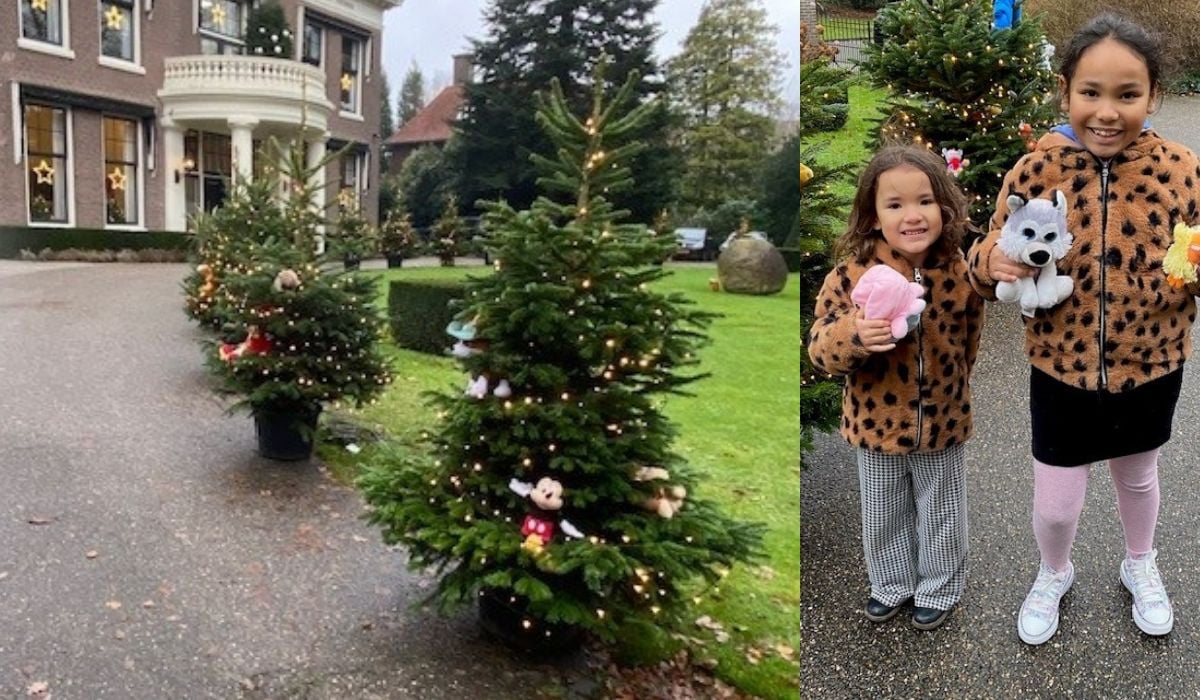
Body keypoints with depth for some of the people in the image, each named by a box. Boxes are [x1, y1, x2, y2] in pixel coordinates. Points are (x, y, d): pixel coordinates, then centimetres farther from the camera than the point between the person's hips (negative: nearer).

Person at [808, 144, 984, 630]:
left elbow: (969, 340, 7)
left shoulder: (960, 272, -11)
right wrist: (853, 334, -40)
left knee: (941, 513, 20)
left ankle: (939, 588, 43)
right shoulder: (853, 273, -20)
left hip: (942, 422, 1)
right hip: (878, 423, -1)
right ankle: (891, 583, 44)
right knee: (884, 515, 19)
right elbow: (820, 349, -20)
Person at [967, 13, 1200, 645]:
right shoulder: (1034, 171, -15)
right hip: (1061, 369, -1)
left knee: (1138, 476, 26)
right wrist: (990, 262, -28)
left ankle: (1140, 566, 56)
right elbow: (991, 254, -5)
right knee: (1055, 505, 10)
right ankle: (1053, 574, 44)